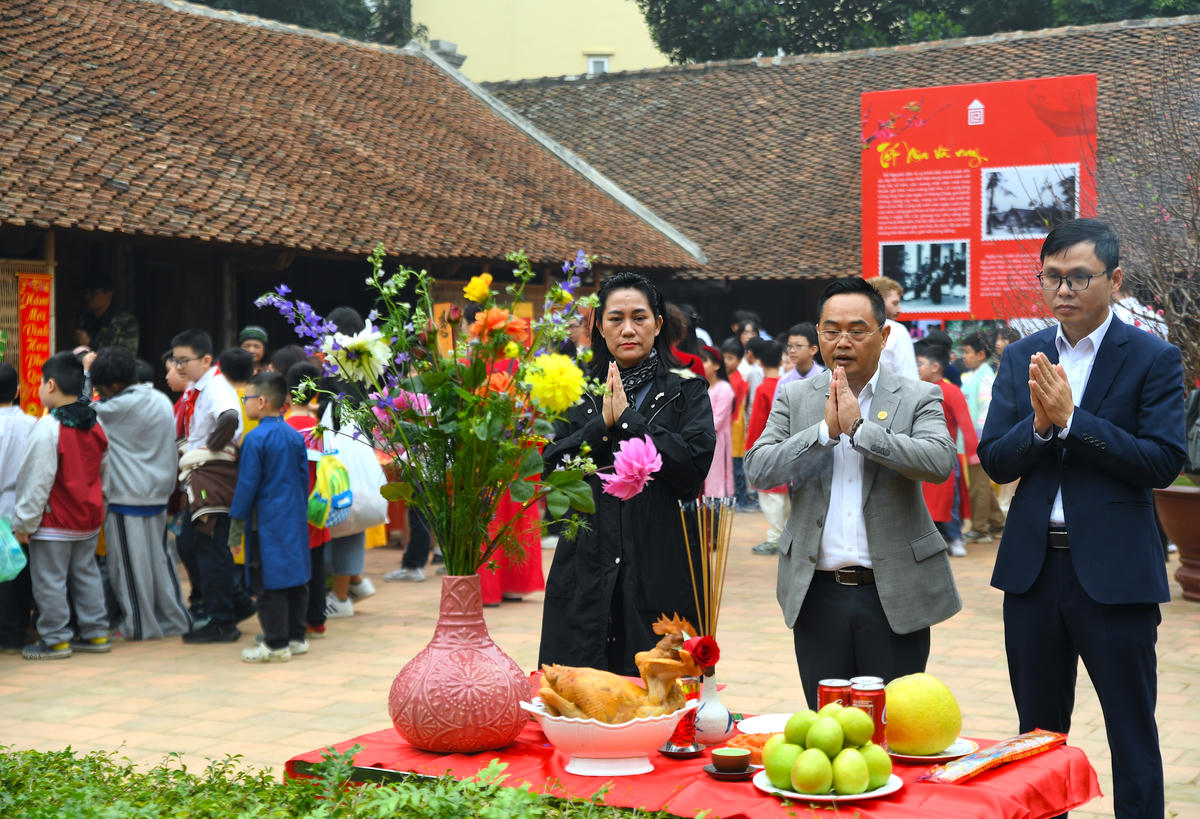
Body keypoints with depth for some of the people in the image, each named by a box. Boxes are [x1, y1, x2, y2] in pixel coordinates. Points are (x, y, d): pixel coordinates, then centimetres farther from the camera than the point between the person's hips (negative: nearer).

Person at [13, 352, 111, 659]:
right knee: (86, 574, 16)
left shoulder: (48, 427, -19)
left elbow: (37, 481, -18)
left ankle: (55, 639, 7)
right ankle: (95, 633, 20)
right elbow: (101, 470, 14)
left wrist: (25, 521, -11)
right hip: (89, 518, 8)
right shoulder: (94, 426, 5)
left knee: (49, 580, 2)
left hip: (54, 520, -8)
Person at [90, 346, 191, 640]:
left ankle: (140, 625, 8)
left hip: (127, 497, -8)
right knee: (159, 557, 14)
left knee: (131, 562, 2)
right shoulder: (162, 401, 7)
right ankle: (173, 619, 19)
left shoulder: (121, 407, -17)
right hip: (159, 493, 8)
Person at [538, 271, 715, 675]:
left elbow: (696, 463, -10)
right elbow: (551, 466, 1)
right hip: (587, 570, 2)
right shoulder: (578, 395, 13)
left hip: (661, 571, -1)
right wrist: (603, 423, -9)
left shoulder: (686, 394, 7)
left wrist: (628, 417, -7)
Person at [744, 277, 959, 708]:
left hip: (894, 595, -2)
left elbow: (940, 462, -16)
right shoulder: (793, 398, 8)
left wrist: (858, 427, -19)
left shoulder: (918, 398, 1)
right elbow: (758, 469, -4)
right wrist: (826, 430, -15)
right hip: (817, 594, 2)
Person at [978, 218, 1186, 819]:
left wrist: (1070, 419, -19)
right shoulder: (1022, 358, 7)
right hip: (1034, 566, 4)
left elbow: (1164, 462, -15)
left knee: (1133, 735, 3)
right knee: (1037, 734, 15)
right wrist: (1038, 425, -18)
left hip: (1113, 572, -4)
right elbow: (994, 461, 2)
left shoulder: (1153, 359, -5)